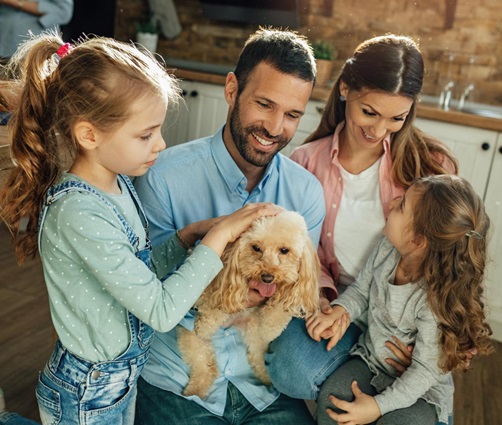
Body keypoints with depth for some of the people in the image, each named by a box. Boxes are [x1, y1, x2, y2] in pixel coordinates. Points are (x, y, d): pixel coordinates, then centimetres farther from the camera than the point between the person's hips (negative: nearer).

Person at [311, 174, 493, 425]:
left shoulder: (437, 300, -31)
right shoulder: (387, 249, -15)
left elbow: (426, 370, -21)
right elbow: (361, 289, 3)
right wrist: (339, 311, -18)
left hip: (420, 388, -4)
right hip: (370, 359, 4)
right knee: (331, 398, -20)